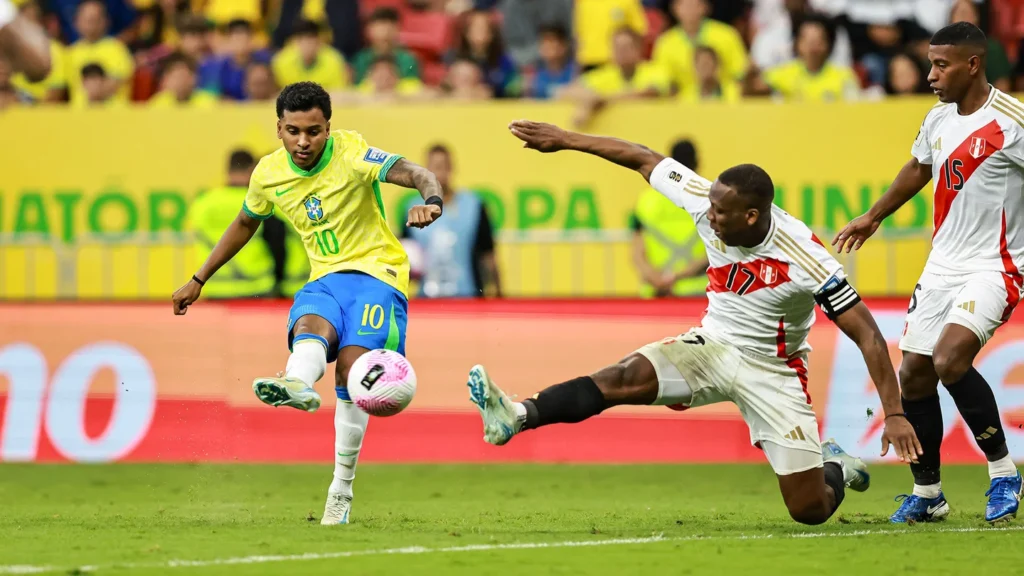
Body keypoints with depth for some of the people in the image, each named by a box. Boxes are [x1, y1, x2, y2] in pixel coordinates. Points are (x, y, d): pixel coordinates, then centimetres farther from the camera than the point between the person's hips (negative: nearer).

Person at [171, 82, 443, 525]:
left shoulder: (351, 155, -12)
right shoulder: (268, 174, 3)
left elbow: (417, 175, -24)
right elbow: (244, 224, 22)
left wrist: (431, 202, -48)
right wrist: (198, 281, 26)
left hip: (375, 271, -4)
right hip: (325, 278, 4)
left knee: (351, 366, -23)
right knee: (310, 324, -32)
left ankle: (342, 489, -16)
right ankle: (297, 384, -68)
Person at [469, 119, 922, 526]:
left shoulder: (805, 260, -27)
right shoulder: (707, 202, -16)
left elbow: (867, 334, -23)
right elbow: (643, 159, -3)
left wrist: (894, 414, -27)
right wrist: (564, 139, 0)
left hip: (773, 371, -3)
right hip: (712, 346, 3)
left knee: (810, 511, -5)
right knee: (623, 379, -26)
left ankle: (837, 469, 31)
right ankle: (517, 417, -45)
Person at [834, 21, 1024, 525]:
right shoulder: (938, 119, 8)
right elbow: (918, 168, 28)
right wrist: (873, 217, 40)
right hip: (943, 265, 7)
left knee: (950, 359, -26)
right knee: (914, 375, 5)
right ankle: (927, 493, 20)